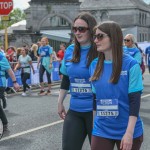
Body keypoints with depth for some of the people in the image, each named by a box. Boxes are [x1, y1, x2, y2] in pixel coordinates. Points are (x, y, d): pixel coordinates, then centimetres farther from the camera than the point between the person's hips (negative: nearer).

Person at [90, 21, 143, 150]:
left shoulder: (130, 64, -11)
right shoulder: (94, 65, 3)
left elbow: (135, 100, -12)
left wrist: (129, 132, -17)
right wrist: (93, 123, 11)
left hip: (127, 131, -3)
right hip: (101, 130, 4)